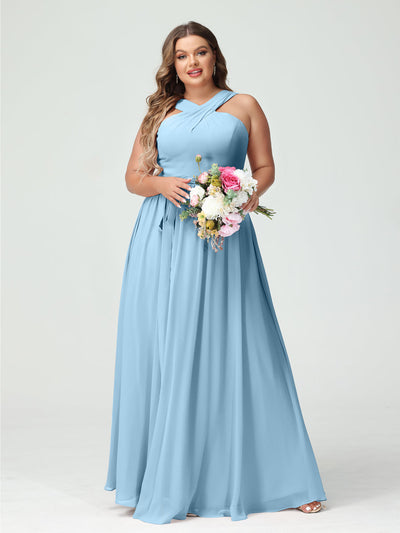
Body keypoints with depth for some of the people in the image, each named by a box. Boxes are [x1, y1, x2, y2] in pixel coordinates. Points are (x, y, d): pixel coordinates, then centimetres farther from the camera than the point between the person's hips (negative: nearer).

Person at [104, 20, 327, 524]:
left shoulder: (243, 106, 12)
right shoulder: (160, 113, 16)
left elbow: (265, 167, 10)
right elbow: (133, 175, 13)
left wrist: (252, 194, -11)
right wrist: (161, 184, -8)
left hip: (221, 239, -2)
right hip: (163, 239, 2)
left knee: (228, 349, -4)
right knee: (164, 352, -1)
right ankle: (168, 480, 7)